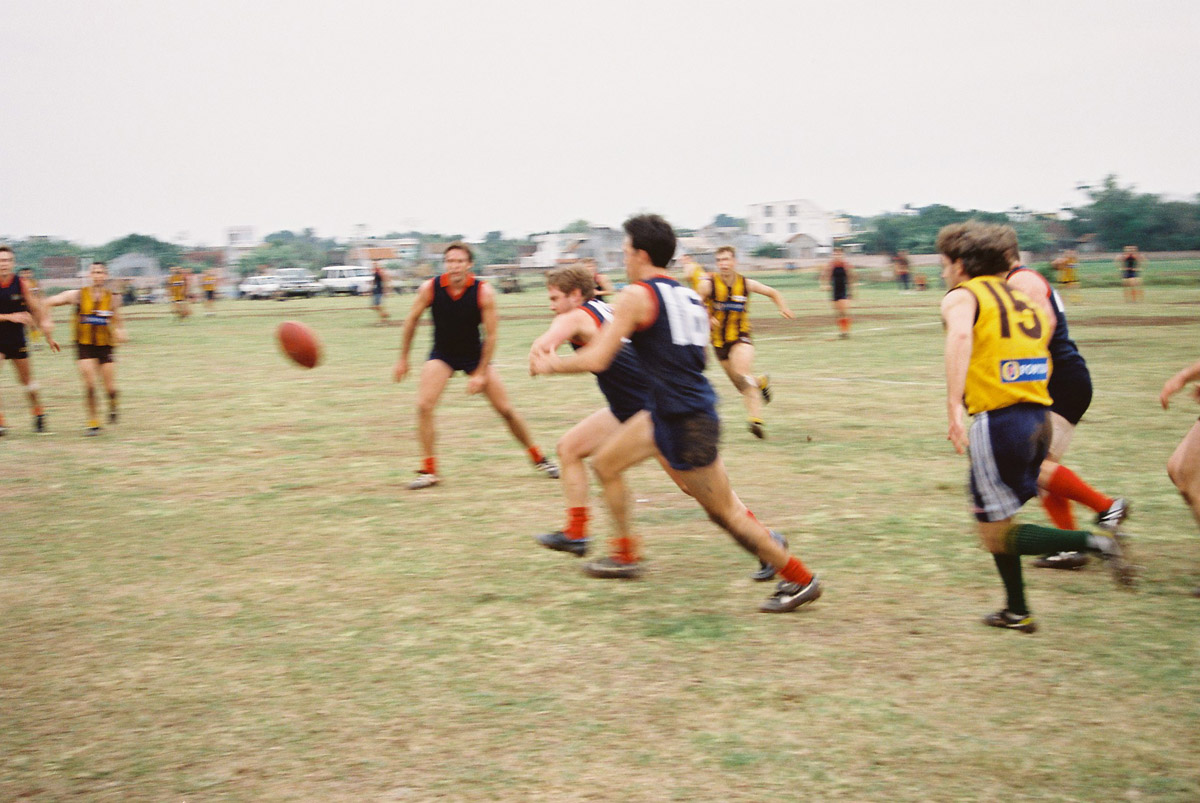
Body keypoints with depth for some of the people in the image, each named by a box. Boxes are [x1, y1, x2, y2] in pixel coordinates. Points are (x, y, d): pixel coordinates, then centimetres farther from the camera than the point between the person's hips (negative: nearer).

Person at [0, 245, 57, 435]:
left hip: (17, 340, 1)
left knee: (26, 380, 11)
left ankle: (38, 412, 33)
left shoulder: (21, 284, -6)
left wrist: (48, 337, 8)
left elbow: (37, 309, 5)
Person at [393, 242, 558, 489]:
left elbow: (490, 335, -14)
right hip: (442, 355, 1)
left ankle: (538, 459, 20)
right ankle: (429, 470, -7)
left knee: (506, 409, 0)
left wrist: (480, 374, -16)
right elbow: (411, 320, -2)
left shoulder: (484, 292, -21)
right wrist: (403, 359, 3)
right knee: (423, 406, -19)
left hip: (475, 355, -1)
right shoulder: (430, 288, -18)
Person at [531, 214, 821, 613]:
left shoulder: (636, 295, -12)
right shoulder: (690, 297, 12)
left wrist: (549, 364, 1)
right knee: (605, 463, 18)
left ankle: (800, 580, 9)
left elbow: (595, 359, -16)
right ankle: (626, 556, 29)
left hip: (685, 422, -9)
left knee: (724, 511, 0)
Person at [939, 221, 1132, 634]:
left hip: (998, 423, -8)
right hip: (1039, 419, 8)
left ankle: (1094, 542, -15)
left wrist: (954, 408, -32)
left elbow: (960, 336, -25)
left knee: (995, 534, 1)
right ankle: (1017, 612, 27)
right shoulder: (1022, 298, 19)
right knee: (993, 518, 22)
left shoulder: (962, 296, -4)